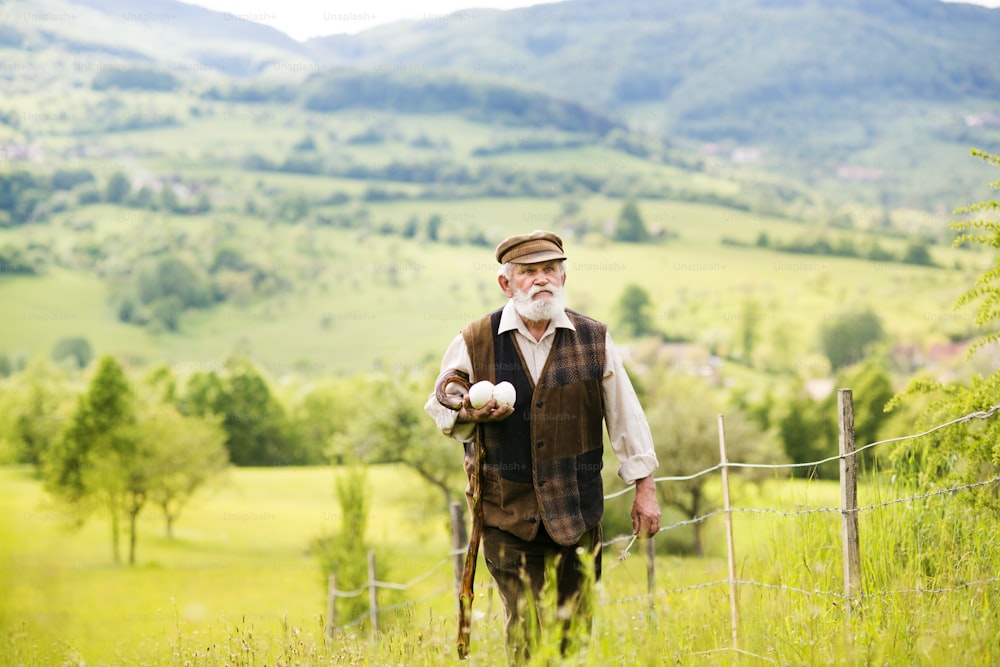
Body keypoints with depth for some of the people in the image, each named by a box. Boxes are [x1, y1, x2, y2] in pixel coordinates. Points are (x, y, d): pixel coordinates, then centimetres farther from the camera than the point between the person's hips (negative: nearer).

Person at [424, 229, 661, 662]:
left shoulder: (593, 340, 3)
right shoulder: (474, 344, -1)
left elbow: (625, 415, 8)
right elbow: (439, 407, 13)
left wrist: (645, 489, 7)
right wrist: (466, 414, -11)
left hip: (577, 512, 1)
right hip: (508, 513, -1)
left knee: (575, 627, 6)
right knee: (523, 633, -2)